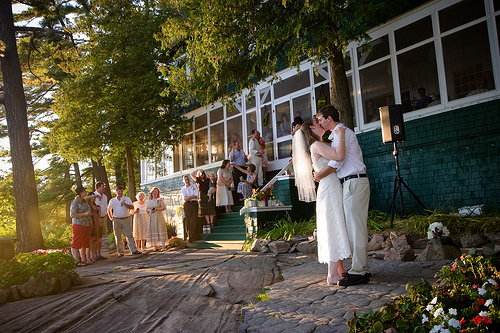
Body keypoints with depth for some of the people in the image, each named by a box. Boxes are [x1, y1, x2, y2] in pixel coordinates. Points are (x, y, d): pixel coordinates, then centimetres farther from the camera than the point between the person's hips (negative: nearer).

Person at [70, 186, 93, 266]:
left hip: (87, 225, 8)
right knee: (76, 243, -4)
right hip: (79, 225, -8)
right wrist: (85, 214, -20)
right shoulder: (75, 202, -10)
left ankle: (83, 259, 19)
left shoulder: (85, 201, 14)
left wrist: (90, 213, 10)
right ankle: (77, 261, -1)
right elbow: (72, 215, -15)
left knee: (84, 243, 12)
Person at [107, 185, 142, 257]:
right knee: (118, 236, 2)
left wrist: (124, 204, -14)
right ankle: (120, 252, 10)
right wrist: (111, 218, 10)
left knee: (129, 235, -3)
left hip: (126, 219, -1)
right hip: (117, 220, 1)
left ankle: (134, 250, 0)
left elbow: (132, 207, -3)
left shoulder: (127, 199, 8)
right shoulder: (112, 201, 11)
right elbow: (108, 210, 22)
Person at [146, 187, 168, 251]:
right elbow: (146, 210, 17)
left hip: (159, 217, -4)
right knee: (152, 231, -2)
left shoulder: (160, 200, 5)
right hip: (151, 218, 4)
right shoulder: (149, 201, 17)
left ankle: (163, 246, -10)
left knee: (160, 230, -9)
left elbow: (164, 207, -5)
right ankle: (156, 246, 4)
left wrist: (156, 209, -13)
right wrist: (150, 210, -6)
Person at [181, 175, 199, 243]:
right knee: (187, 220, -5)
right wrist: (192, 197, -8)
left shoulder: (194, 186, 14)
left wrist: (188, 197, -6)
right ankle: (193, 237, 0)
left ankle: (190, 237, -11)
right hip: (187, 204, 1)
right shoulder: (183, 189, 15)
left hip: (194, 203, -1)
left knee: (193, 220, -10)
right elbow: (185, 198, -1)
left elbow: (196, 195, 0)